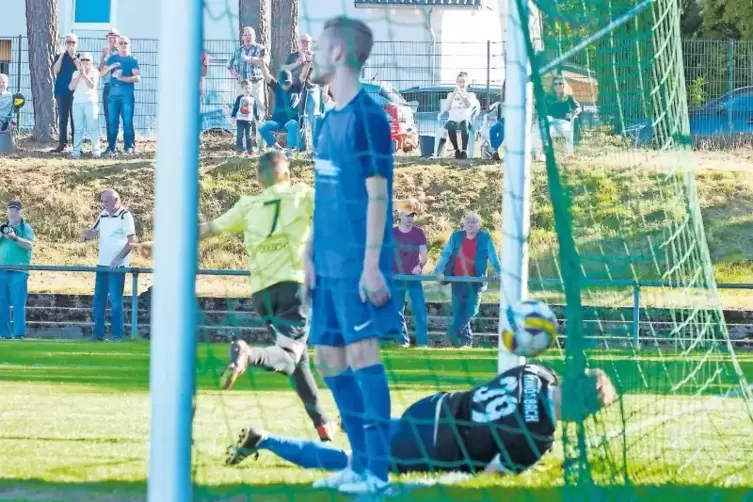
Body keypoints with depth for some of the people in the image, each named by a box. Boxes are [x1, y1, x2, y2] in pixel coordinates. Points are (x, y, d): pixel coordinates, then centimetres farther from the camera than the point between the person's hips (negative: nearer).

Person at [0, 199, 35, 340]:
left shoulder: (26, 228, 5)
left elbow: (30, 245, -10)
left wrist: (15, 237, -24)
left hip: (18, 271, -5)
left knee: (18, 303, -10)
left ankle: (19, 334, -12)